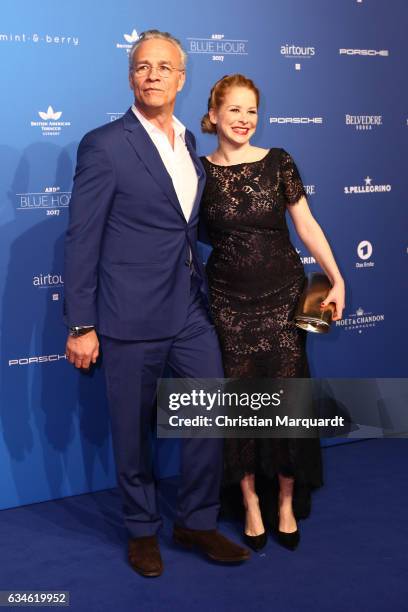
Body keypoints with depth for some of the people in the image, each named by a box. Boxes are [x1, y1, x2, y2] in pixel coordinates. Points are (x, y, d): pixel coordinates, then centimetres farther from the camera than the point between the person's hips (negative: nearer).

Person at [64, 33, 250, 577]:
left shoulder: (188, 141, 10)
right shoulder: (104, 145, -10)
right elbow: (81, 240, -11)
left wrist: (201, 287, 17)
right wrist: (81, 326, -12)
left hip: (191, 310, 6)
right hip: (132, 317, -6)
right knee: (133, 430, 9)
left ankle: (198, 522, 29)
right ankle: (142, 529, 30)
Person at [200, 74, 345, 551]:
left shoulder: (277, 162, -2)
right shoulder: (200, 171, -1)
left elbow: (306, 225, 2)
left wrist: (337, 279, -2)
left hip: (282, 295, 0)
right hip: (229, 300, 0)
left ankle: (286, 502, 19)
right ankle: (250, 502, 21)